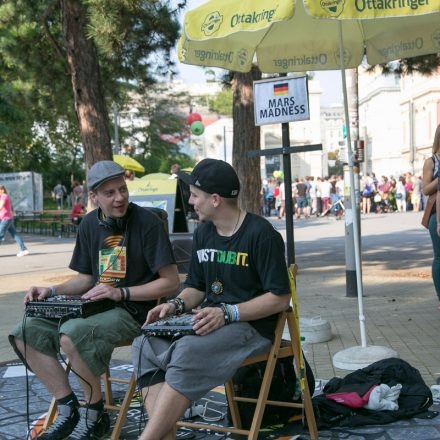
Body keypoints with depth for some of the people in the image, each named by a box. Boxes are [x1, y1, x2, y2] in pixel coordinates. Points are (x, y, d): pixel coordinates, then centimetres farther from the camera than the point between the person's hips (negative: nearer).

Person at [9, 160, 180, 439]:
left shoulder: (147, 222, -11)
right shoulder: (91, 224, 9)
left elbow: (171, 282, -13)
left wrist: (121, 293, -19)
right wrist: (52, 292, 2)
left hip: (134, 310, -7)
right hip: (95, 305, 8)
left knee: (72, 334, -33)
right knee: (27, 333, -6)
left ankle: (95, 414, -11)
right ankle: (69, 410, 0)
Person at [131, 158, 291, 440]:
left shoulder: (261, 234, -11)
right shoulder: (204, 233, 13)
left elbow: (280, 298, -14)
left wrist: (227, 313, -24)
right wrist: (177, 305, -1)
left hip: (252, 325, -8)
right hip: (211, 319, 8)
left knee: (187, 353, -33)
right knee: (145, 345, -14)